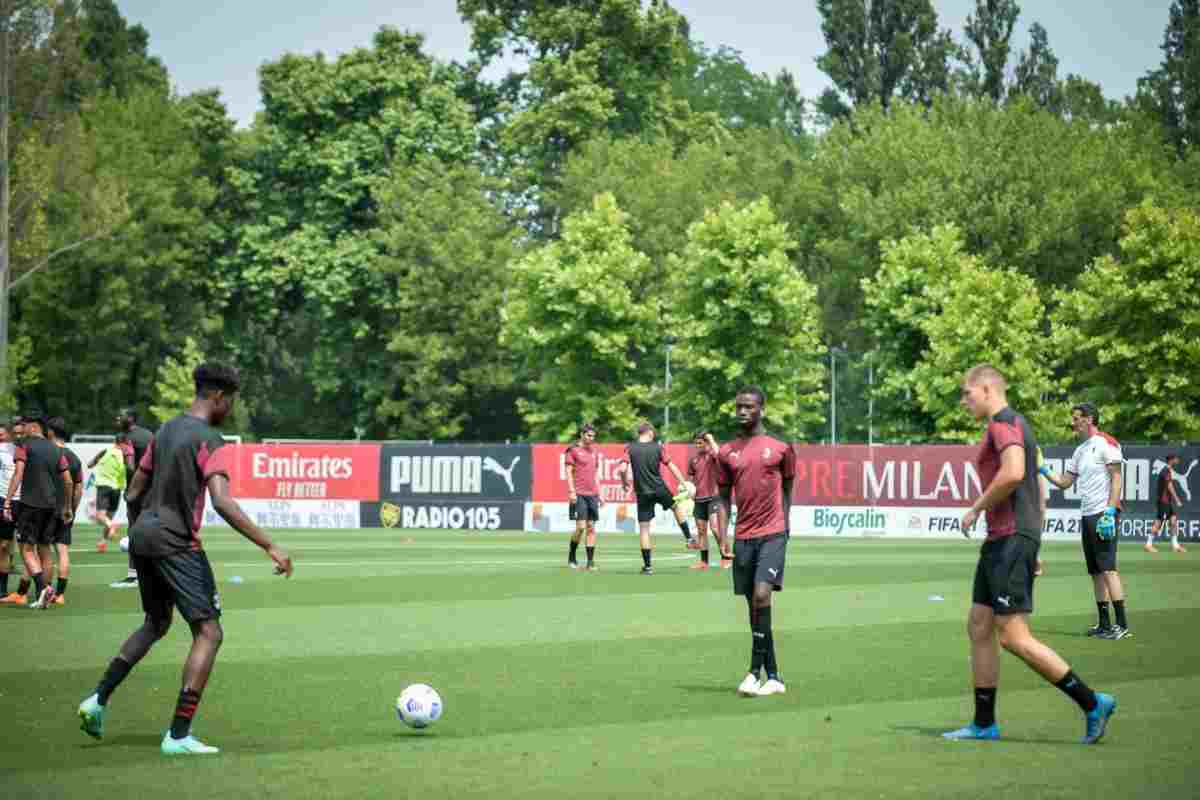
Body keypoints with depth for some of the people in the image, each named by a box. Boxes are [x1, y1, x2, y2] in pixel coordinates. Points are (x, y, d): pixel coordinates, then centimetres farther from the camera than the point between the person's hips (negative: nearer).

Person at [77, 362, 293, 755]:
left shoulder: (165, 431, 13)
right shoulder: (211, 442, -13)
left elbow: (134, 492, 16)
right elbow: (223, 502, -26)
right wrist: (270, 547, -27)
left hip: (142, 536, 9)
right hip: (176, 543, -9)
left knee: (156, 624, 27)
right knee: (209, 633, -4)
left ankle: (98, 700, 18)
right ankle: (178, 736, -9)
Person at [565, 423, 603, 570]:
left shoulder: (594, 452, 16)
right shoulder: (573, 450, -2)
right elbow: (568, 472, -5)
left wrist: (599, 494, 16)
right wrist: (571, 491, -14)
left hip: (592, 494, 6)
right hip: (579, 495, -6)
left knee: (591, 527, 3)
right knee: (581, 527, -11)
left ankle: (591, 561, 4)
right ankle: (571, 558, 8)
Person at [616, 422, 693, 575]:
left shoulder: (630, 448, -3)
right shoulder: (658, 447, -1)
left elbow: (622, 469, -12)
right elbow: (672, 467, 0)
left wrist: (625, 484, 6)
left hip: (642, 492, 0)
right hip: (659, 489, 0)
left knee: (644, 528, 4)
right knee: (676, 507, 30)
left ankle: (647, 566, 4)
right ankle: (689, 539, 32)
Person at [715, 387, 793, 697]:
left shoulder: (780, 449, 2)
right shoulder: (727, 453, 9)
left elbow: (787, 491, 9)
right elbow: (724, 498, 11)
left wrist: (785, 527, 4)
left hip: (772, 535, -4)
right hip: (743, 538, 4)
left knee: (762, 596, -20)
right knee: (754, 607, 6)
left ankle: (755, 671, -14)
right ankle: (773, 677, 14)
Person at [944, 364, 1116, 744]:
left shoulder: (1003, 422, -11)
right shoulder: (1014, 424, 21)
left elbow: (1013, 472, -29)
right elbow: (1030, 485, 26)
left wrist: (975, 509, -16)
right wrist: (1031, 551, 26)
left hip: (1011, 539, -11)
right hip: (1001, 541, 11)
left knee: (1014, 638, -11)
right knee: (978, 627, 10)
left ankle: (1092, 703, -7)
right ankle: (984, 725, 13)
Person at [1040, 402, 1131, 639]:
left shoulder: (1106, 443, -7)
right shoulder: (1080, 451, 18)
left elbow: (1116, 479, -12)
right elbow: (1064, 482, 23)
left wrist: (1110, 511, -19)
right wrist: (1043, 470, 11)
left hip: (1103, 513, -9)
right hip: (1087, 515, 9)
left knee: (1107, 568, -13)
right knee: (1096, 572, 8)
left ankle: (1122, 624, -14)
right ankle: (1104, 624, 11)